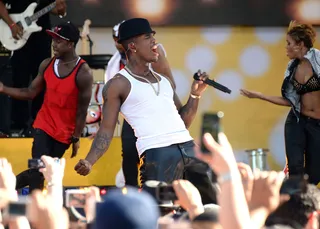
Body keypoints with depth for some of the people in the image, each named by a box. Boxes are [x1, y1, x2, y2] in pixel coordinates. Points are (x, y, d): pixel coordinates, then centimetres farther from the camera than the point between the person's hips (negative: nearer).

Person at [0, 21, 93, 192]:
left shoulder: (83, 73, -15)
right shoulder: (47, 65, -1)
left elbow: (82, 109, -11)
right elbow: (31, 93, 6)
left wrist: (76, 138, -10)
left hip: (64, 132, -3)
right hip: (44, 125, 3)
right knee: (38, 171, -9)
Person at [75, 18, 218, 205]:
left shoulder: (163, 81, 22)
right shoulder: (119, 84, 2)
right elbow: (107, 130, -3)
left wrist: (195, 95, 10)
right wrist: (89, 162, -18)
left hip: (188, 148, 7)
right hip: (157, 154, -7)